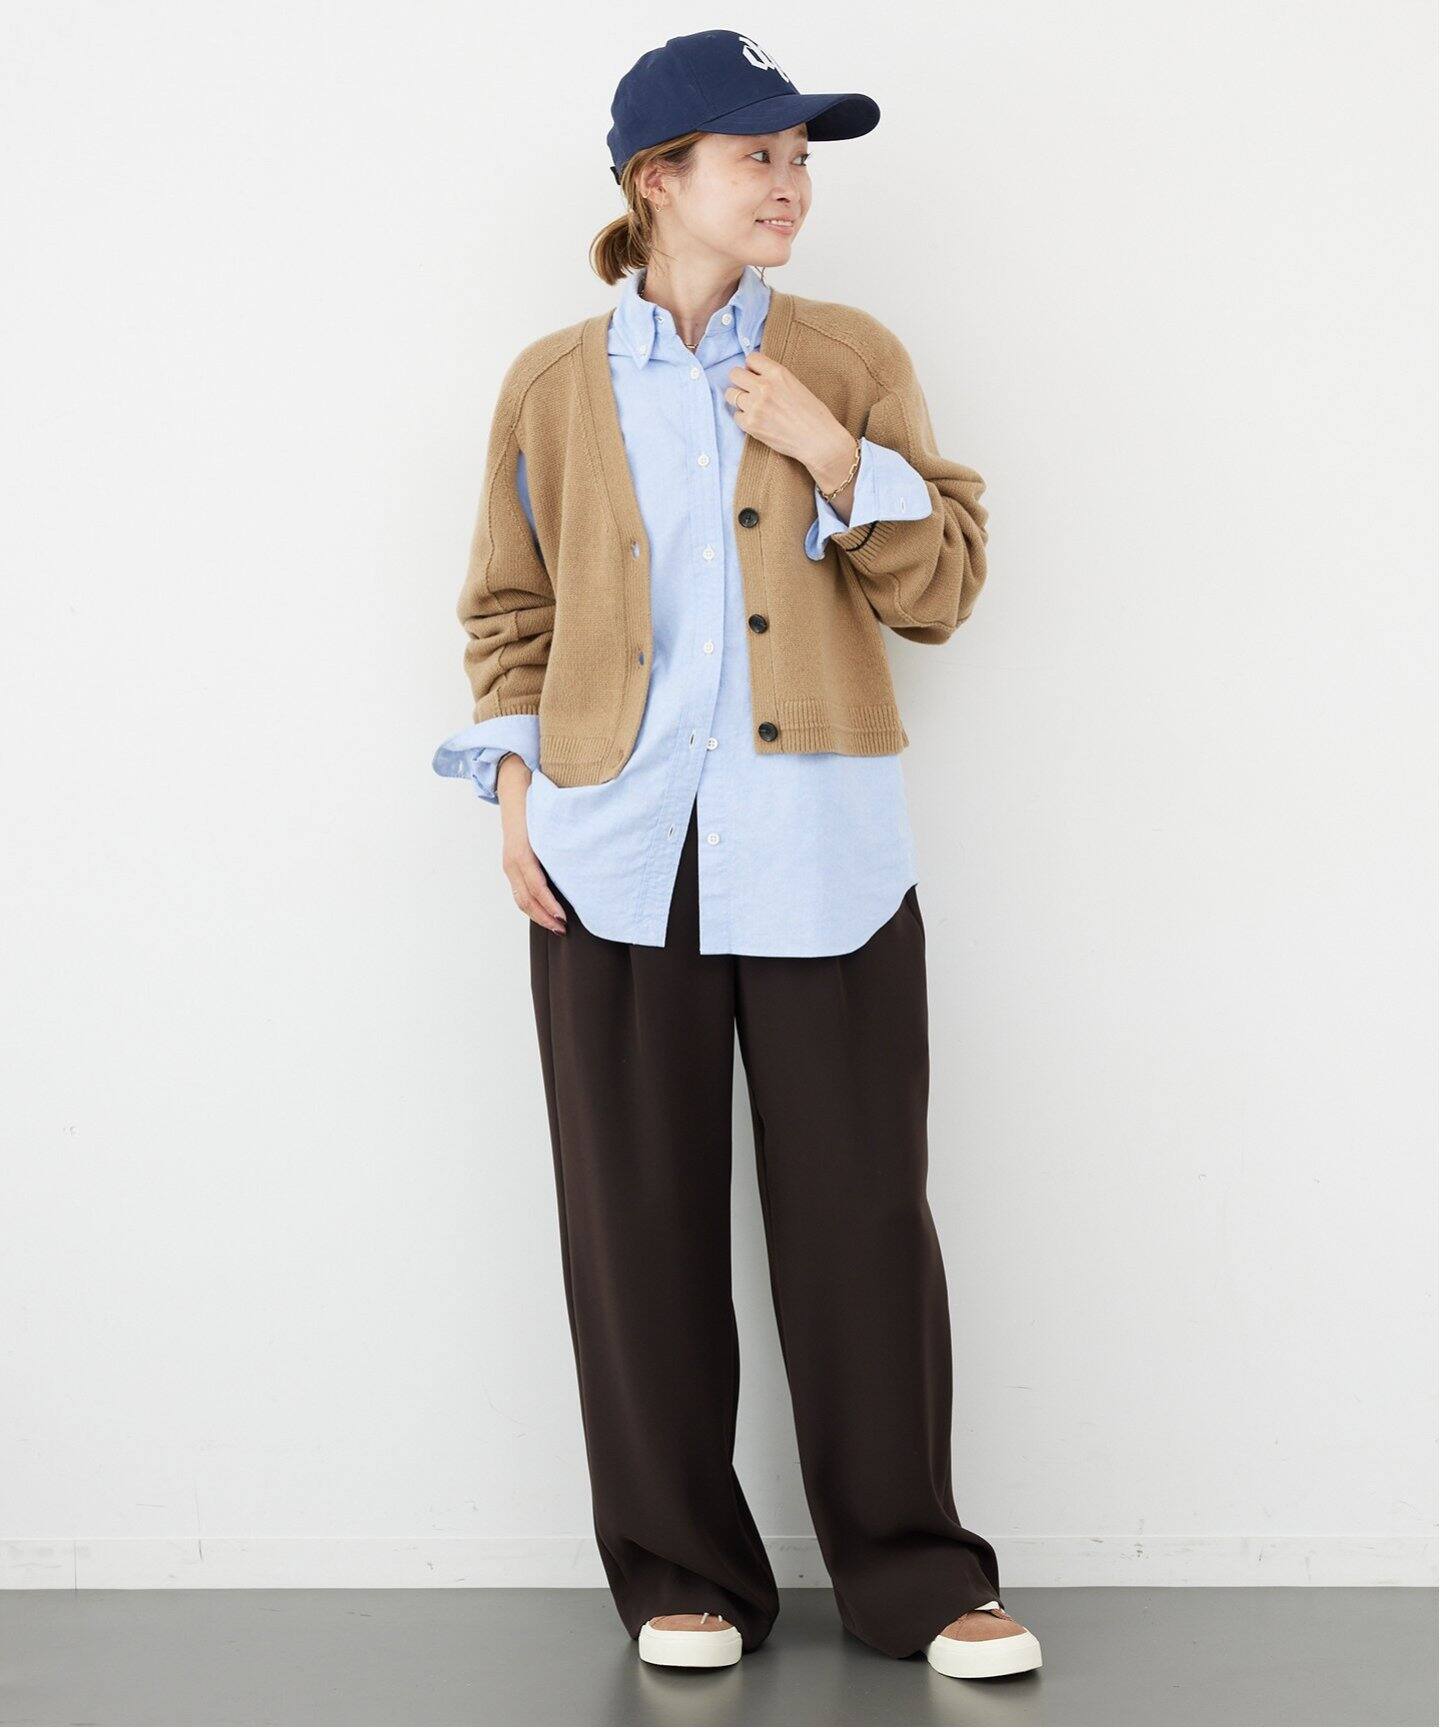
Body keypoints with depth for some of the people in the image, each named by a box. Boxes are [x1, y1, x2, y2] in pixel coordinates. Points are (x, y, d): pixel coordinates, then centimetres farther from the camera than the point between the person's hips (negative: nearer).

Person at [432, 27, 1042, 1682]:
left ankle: (913, 1572, 13)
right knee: (641, 1219, 4)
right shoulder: (552, 384, 8)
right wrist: (515, 775, 1)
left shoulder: (850, 360, 7)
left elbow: (944, 589, 4)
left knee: (858, 1210, 0)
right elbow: (507, 610, 14)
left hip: (818, 844, 0)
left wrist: (837, 459, -9)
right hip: (617, 850, 1)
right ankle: (682, 1571, 18)